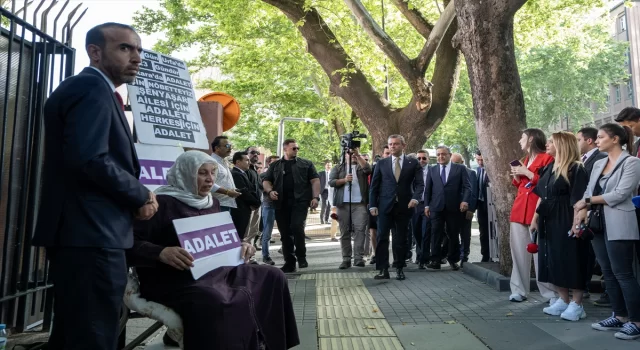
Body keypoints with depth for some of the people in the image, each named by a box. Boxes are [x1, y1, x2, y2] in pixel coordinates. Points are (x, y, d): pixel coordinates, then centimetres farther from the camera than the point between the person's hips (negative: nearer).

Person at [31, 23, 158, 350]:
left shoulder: (80, 87, 21)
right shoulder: (92, 87, -11)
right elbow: (89, 159, -25)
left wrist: (135, 196, 5)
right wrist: (141, 196, -11)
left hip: (79, 230, 11)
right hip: (92, 233, -11)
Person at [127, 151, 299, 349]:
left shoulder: (212, 203, 15)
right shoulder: (163, 203, -8)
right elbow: (131, 244, -14)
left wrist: (240, 245, 3)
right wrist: (161, 253, -33)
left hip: (215, 270, 8)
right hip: (174, 280, -8)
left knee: (272, 278, -6)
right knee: (216, 302, -40)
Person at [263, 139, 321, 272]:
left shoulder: (306, 164, 10)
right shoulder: (275, 165, 16)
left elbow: (315, 181, 6)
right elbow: (266, 181, 16)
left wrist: (315, 197, -7)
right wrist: (270, 191, -6)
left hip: (300, 202, -2)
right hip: (281, 204, 3)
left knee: (297, 227, -18)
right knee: (285, 233, 5)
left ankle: (301, 256, 2)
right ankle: (289, 262, 15)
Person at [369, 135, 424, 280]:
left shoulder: (413, 163, 6)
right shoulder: (381, 163, 8)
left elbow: (419, 184, 1)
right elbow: (374, 186, 7)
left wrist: (415, 198, -17)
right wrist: (373, 205, 0)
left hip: (404, 206, 0)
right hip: (385, 206, 0)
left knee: (401, 239, 7)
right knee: (382, 237, -4)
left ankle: (399, 268, 18)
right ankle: (383, 269, 1)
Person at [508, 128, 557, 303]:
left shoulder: (546, 158, -4)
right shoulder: (524, 159, 21)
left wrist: (527, 172, -13)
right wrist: (517, 175, 7)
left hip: (537, 209, -7)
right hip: (519, 208, 8)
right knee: (519, 250, 6)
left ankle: (550, 293, 3)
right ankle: (519, 290, 12)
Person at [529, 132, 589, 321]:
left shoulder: (576, 169, -11)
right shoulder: (549, 168, 12)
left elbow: (578, 200, -15)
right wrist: (535, 219, 15)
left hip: (567, 222, -8)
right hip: (548, 222, 8)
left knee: (571, 262, 0)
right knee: (553, 262, 12)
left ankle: (577, 304, 13)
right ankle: (563, 300, 25)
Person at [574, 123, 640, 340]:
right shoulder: (598, 164, 15)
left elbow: (620, 194, -15)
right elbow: (588, 192, 9)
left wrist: (587, 201, -8)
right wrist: (582, 211, -8)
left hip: (618, 225, -7)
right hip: (598, 224, 7)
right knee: (608, 272, 11)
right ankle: (620, 317, 21)